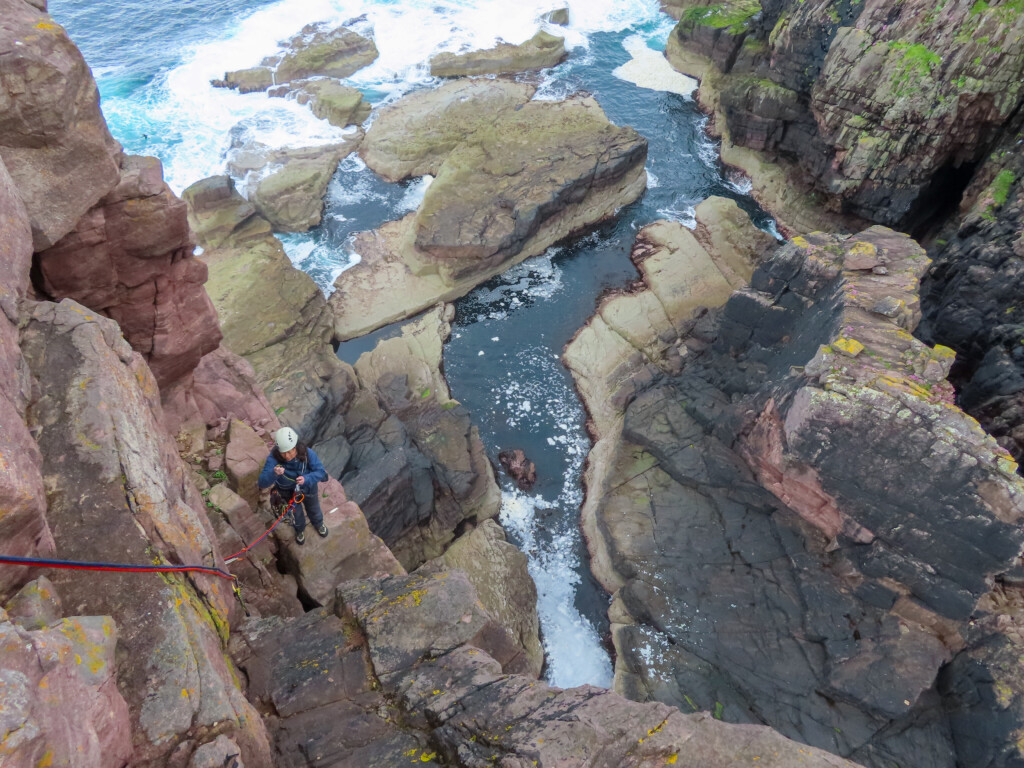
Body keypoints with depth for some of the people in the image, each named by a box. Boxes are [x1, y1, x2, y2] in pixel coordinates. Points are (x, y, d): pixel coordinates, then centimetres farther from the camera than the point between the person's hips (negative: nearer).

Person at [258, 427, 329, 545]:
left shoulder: (307, 453, -34)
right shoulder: (273, 458, -37)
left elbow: (321, 472, -28)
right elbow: (262, 483, -40)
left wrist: (306, 479, -48)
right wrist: (274, 473, -62)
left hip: (308, 489, 1)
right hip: (289, 492, -1)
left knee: (314, 510, 29)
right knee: (296, 514, 27)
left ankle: (319, 524, 65)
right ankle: (300, 530, 62)